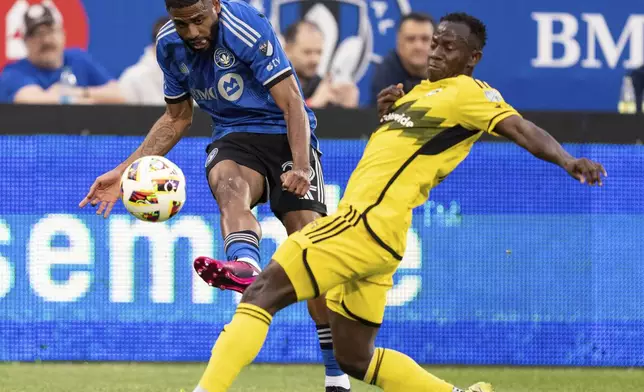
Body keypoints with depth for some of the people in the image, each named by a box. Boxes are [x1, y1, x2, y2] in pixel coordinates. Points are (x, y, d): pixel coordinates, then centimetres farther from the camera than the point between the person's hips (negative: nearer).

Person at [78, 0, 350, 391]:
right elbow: (177, 118, 18)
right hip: (233, 139, 4)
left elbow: (292, 103, -22)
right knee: (228, 182, -35)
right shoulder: (169, 45, 1)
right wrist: (124, 171, 12)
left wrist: (300, 166, -37)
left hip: (287, 137, -3)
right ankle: (244, 266, -68)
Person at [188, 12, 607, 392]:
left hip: (369, 221, -10)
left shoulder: (470, 93, -4)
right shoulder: (423, 91, 22)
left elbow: (523, 130, -17)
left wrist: (567, 160, -35)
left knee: (262, 292, -14)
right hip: (369, 229, 10)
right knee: (355, 358, 13)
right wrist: (386, 113, 11)